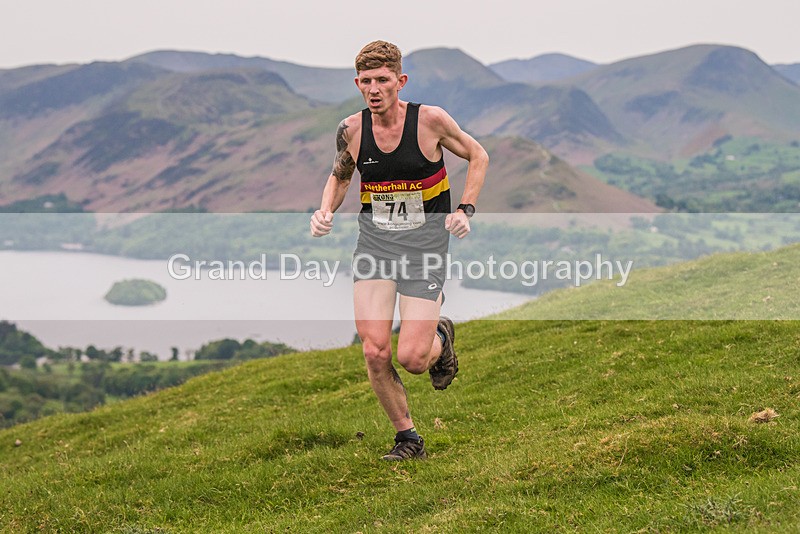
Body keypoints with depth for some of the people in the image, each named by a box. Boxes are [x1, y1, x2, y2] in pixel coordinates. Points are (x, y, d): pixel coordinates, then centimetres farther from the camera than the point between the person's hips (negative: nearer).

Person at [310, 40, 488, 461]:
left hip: (425, 243, -3)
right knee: (375, 353, -9)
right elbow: (339, 176, 17)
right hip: (373, 242, 3)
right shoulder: (351, 130, -3)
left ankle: (440, 336, 28)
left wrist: (465, 210, -6)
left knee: (411, 358, -10)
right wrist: (326, 211, -3)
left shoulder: (430, 120, -11)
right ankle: (407, 438, 13)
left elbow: (478, 157, 5)